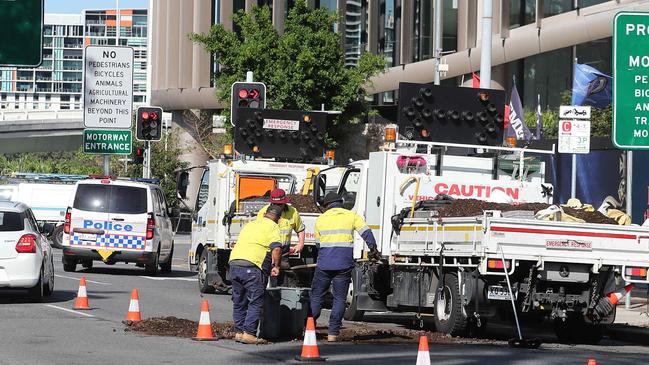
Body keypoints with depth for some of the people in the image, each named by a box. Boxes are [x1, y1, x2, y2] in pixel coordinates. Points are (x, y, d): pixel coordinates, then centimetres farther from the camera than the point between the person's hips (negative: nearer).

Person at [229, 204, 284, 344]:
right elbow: (276, 248, -11)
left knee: (239, 302, 15)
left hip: (234, 263, 7)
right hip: (252, 267, -7)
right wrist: (276, 266, 2)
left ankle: (238, 332, 17)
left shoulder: (250, 224, 28)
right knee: (255, 302, -3)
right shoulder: (272, 227, 4)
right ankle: (249, 333, -10)